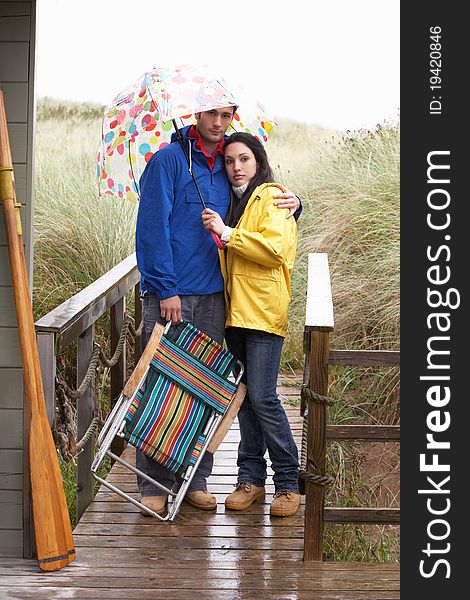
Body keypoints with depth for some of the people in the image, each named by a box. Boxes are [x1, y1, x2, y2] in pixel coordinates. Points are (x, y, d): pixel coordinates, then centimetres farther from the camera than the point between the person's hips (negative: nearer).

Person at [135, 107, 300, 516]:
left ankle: (196, 479, 16)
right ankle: (153, 484, 4)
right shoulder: (169, 160, -5)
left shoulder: (228, 167, 13)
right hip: (169, 294, -5)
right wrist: (165, 289, -16)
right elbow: (153, 227, -10)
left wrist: (290, 204, 2)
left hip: (212, 295, 6)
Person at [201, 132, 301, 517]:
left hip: (264, 312, -8)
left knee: (262, 397, -11)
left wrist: (228, 233, -17)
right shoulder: (235, 202, 20)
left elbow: (276, 248, -19)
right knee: (243, 396, 9)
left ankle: (288, 484, -1)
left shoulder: (271, 198, -4)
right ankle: (251, 478, 15)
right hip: (236, 312, 8)